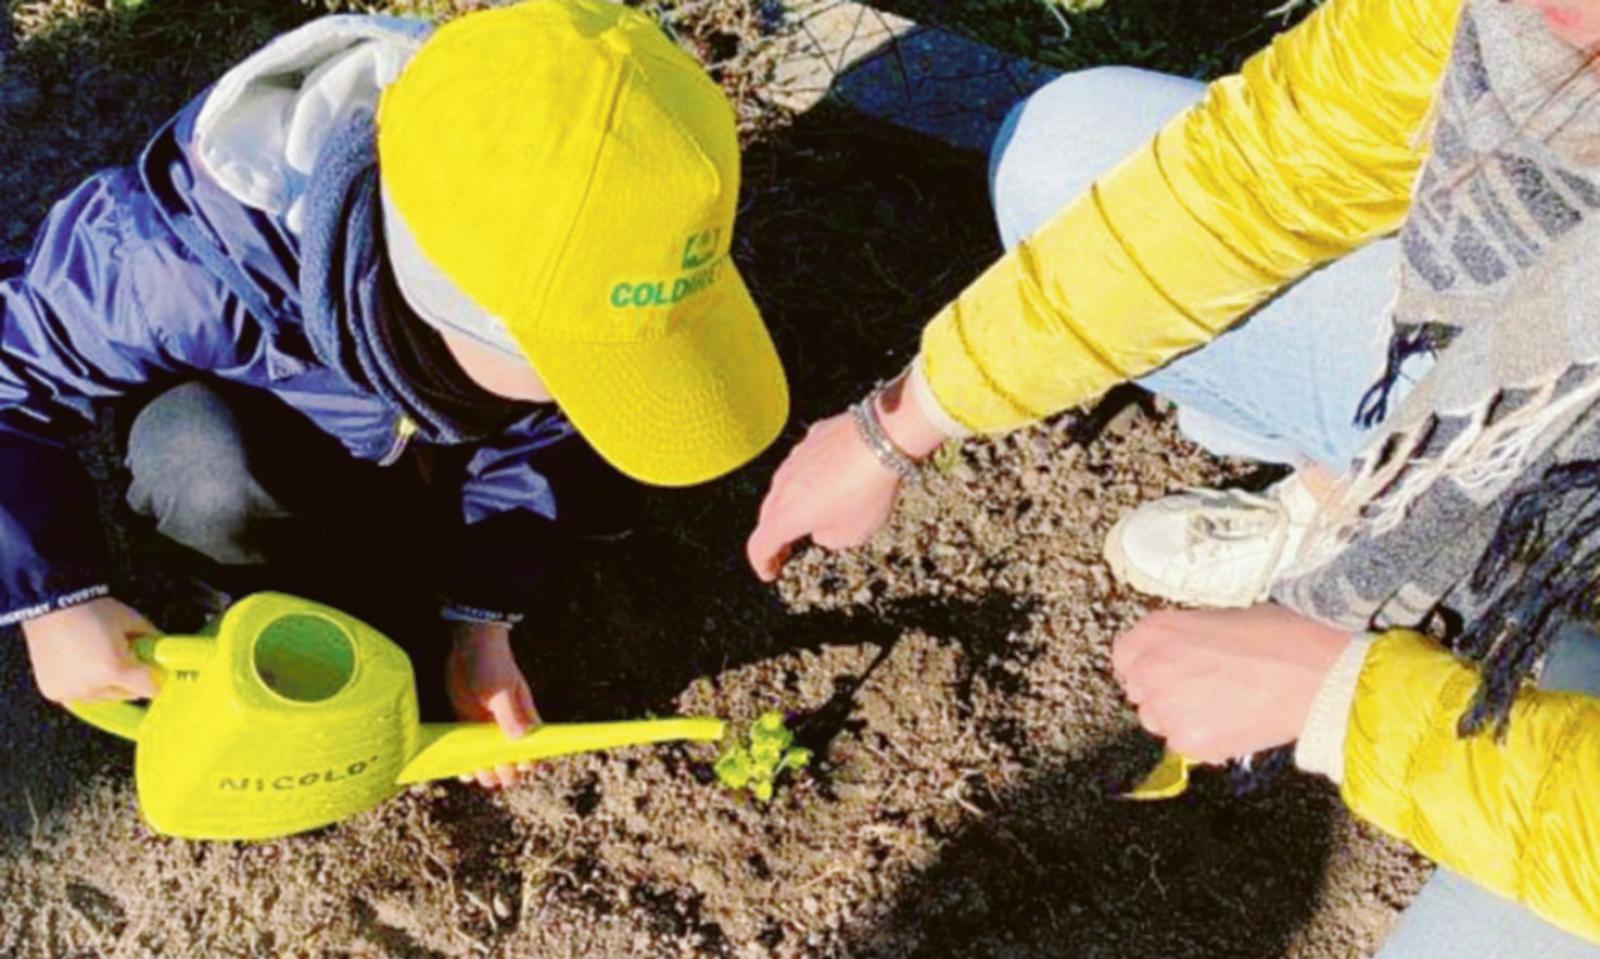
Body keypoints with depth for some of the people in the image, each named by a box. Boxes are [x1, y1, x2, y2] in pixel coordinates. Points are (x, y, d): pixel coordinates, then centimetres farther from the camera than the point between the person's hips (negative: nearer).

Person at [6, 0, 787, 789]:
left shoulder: (554, 262, -33)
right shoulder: (199, 269, -43)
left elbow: (525, 434, -14)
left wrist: (480, 626, -16)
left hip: (425, 428, 3)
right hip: (244, 397, -2)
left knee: (599, 492, -14)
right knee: (217, 483, -35)